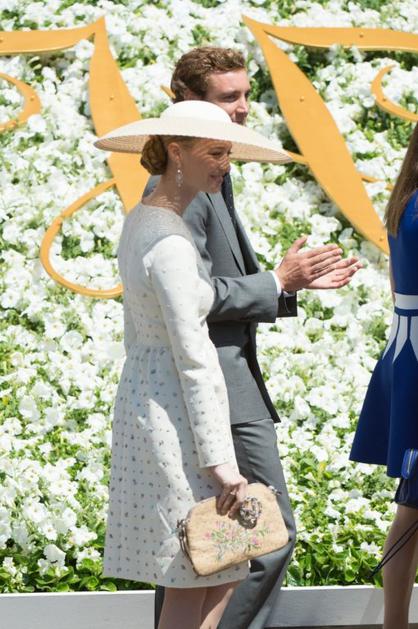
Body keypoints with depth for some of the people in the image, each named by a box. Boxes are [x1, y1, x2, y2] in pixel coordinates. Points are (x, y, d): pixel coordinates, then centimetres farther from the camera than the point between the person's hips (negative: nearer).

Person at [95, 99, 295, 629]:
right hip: (176, 419, -10)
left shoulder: (139, 222, 11)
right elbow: (193, 358, -21)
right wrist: (220, 461, -20)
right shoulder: (170, 242, -19)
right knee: (192, 585, -2)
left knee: (224, 572, 14)